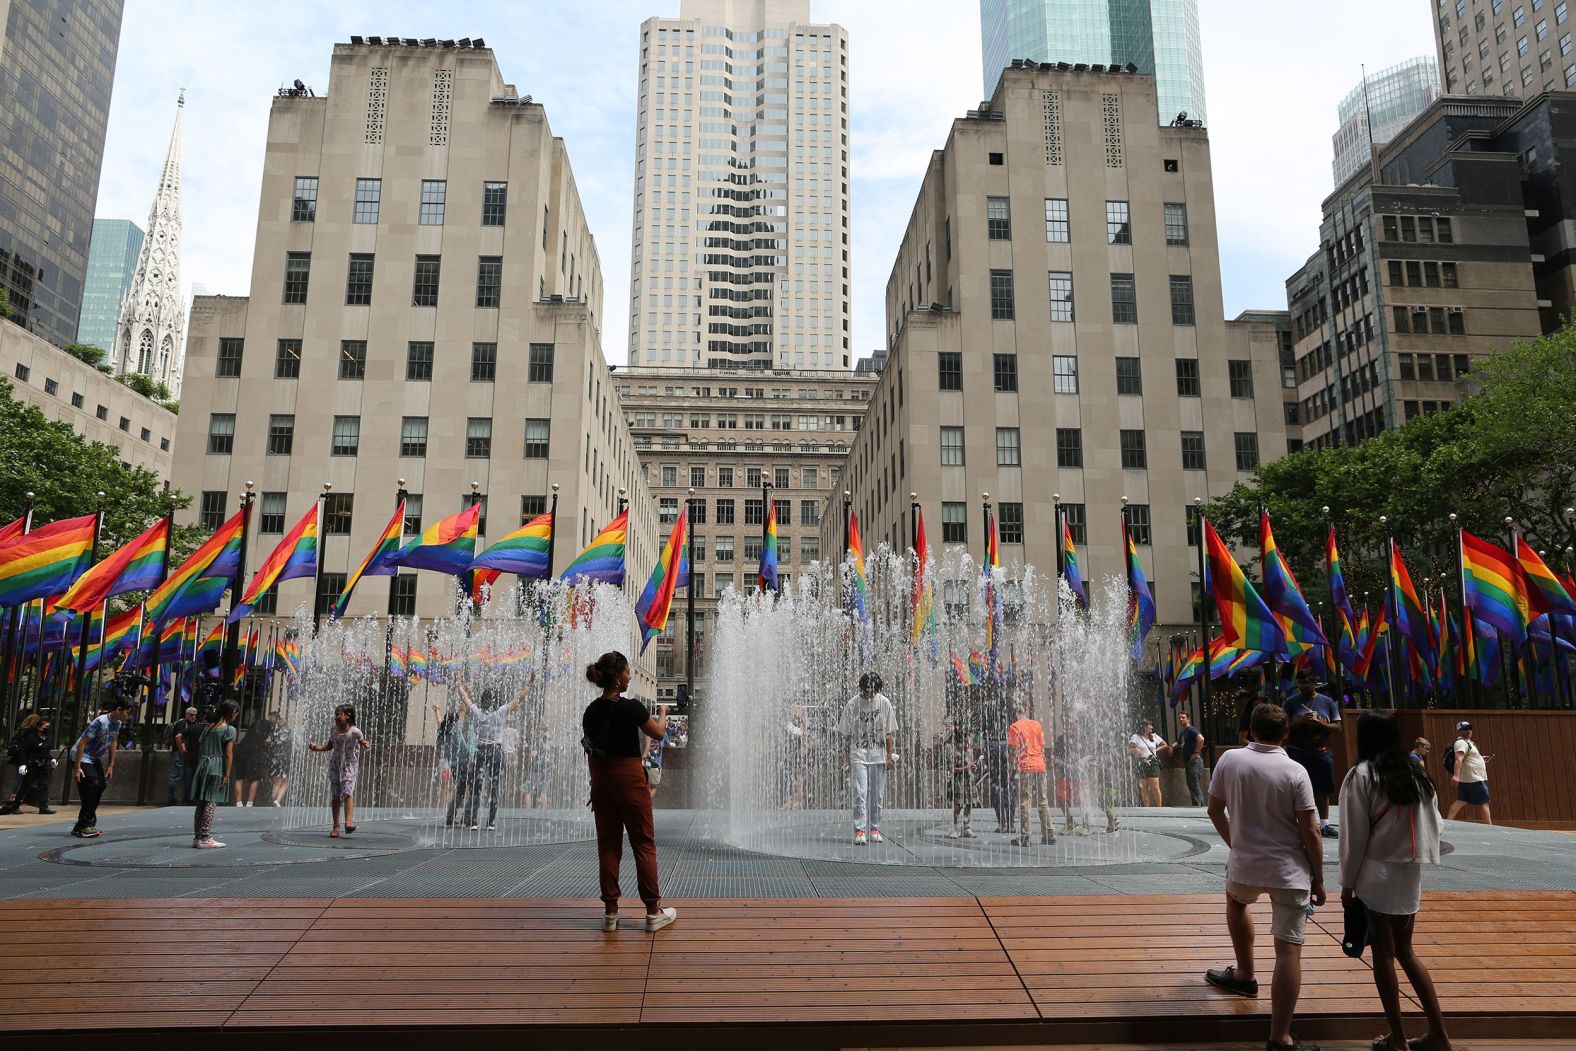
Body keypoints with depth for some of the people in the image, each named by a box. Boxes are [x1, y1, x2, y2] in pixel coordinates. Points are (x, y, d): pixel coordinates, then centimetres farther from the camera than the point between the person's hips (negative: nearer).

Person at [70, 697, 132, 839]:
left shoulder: (117, 723, -1)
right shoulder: (100, 722, -26)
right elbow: (82, 743, -25)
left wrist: (111, 766, 11)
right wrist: (77, 768, -26)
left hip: (95, 759, 9)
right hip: (82, 757, -8)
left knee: (101, 785, 2)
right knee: (92, 786, -18)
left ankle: (82, 826, 11)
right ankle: (83, 826, -10)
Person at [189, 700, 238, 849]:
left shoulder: (208, 727, 14)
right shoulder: (229, 729, -6)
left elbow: (200, 750, 14)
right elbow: (228, 754, -11)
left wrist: (200, 767, 19)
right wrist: (227, 775, -9)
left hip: (203, 765, 7)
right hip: (217, 768, -7)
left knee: (200, 803, 10)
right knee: (211, 802, -4)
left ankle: (197, 837, 16)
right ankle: (205, 838, -3)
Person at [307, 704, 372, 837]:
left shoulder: (355, 731, -9)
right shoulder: (334, 731, 5)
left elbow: (363, 743, 0)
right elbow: (329, 746, 18)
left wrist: (367, 745, -23)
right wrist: (316, 747, 3)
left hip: (349, 764, -5)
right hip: (335, 763, 5)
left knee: (347, 791, -21)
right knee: (335, 795, 4)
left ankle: (348, 822, -28)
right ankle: (336, 826, 10)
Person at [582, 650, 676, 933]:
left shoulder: (591, 711, 2)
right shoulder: (631, 707, -15)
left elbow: (590, 752, 8)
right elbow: (659, 733, 1)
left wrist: (597, 784, 17)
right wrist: (663, 713, 20)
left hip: (601, 780, 5)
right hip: (629, 777, -5)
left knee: (607, 845, 11)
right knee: (644, 844, 4)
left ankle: (610, 912, 15)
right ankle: (654, 912, 9)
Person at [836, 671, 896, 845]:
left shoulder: (884, 703, 1)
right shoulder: (852, 704, -4)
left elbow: (889, 733, 6)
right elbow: (847, 734, 1)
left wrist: (890, 756, 3)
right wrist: (848, 759, -1)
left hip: (879, 757, 2)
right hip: (858, 756, -2)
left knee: (876, 795, 7)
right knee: (860, 793, -11)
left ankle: (875, 828, 17)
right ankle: (859, 830, -10)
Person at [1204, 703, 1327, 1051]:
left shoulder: (1229, 760, -4)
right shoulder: (1295, 772, -11)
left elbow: (1214, 809, 7)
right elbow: (1310, 832, -11)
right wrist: (1318, 880, 0)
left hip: (1244, 864, 2)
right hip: (1290, 872, -2)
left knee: (1236, 900, 35)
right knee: (1288, 950, -1)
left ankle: (1244, 975, 44)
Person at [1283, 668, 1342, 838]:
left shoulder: (1327, 702, 7)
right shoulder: (1291, 702, 2)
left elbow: (1337, 726, 5)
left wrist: (1320, 724, -12)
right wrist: (1300, 722, -17)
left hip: (1321, 752, 2)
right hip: (1297, 752, -2)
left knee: (1323, 790, 8)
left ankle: (1324, 824, 17)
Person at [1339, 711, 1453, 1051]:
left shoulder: (1361, 775, -10)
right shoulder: (1416, 773, 5)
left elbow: (1355, 834, -10)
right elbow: (1433, 824, 6)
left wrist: (1348, 882, -2)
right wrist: (1416, 858, 13)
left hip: (1377, 874, -5)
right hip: (1410, 873, 5)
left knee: (1383, 954, 6)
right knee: (1404, 950, 18)